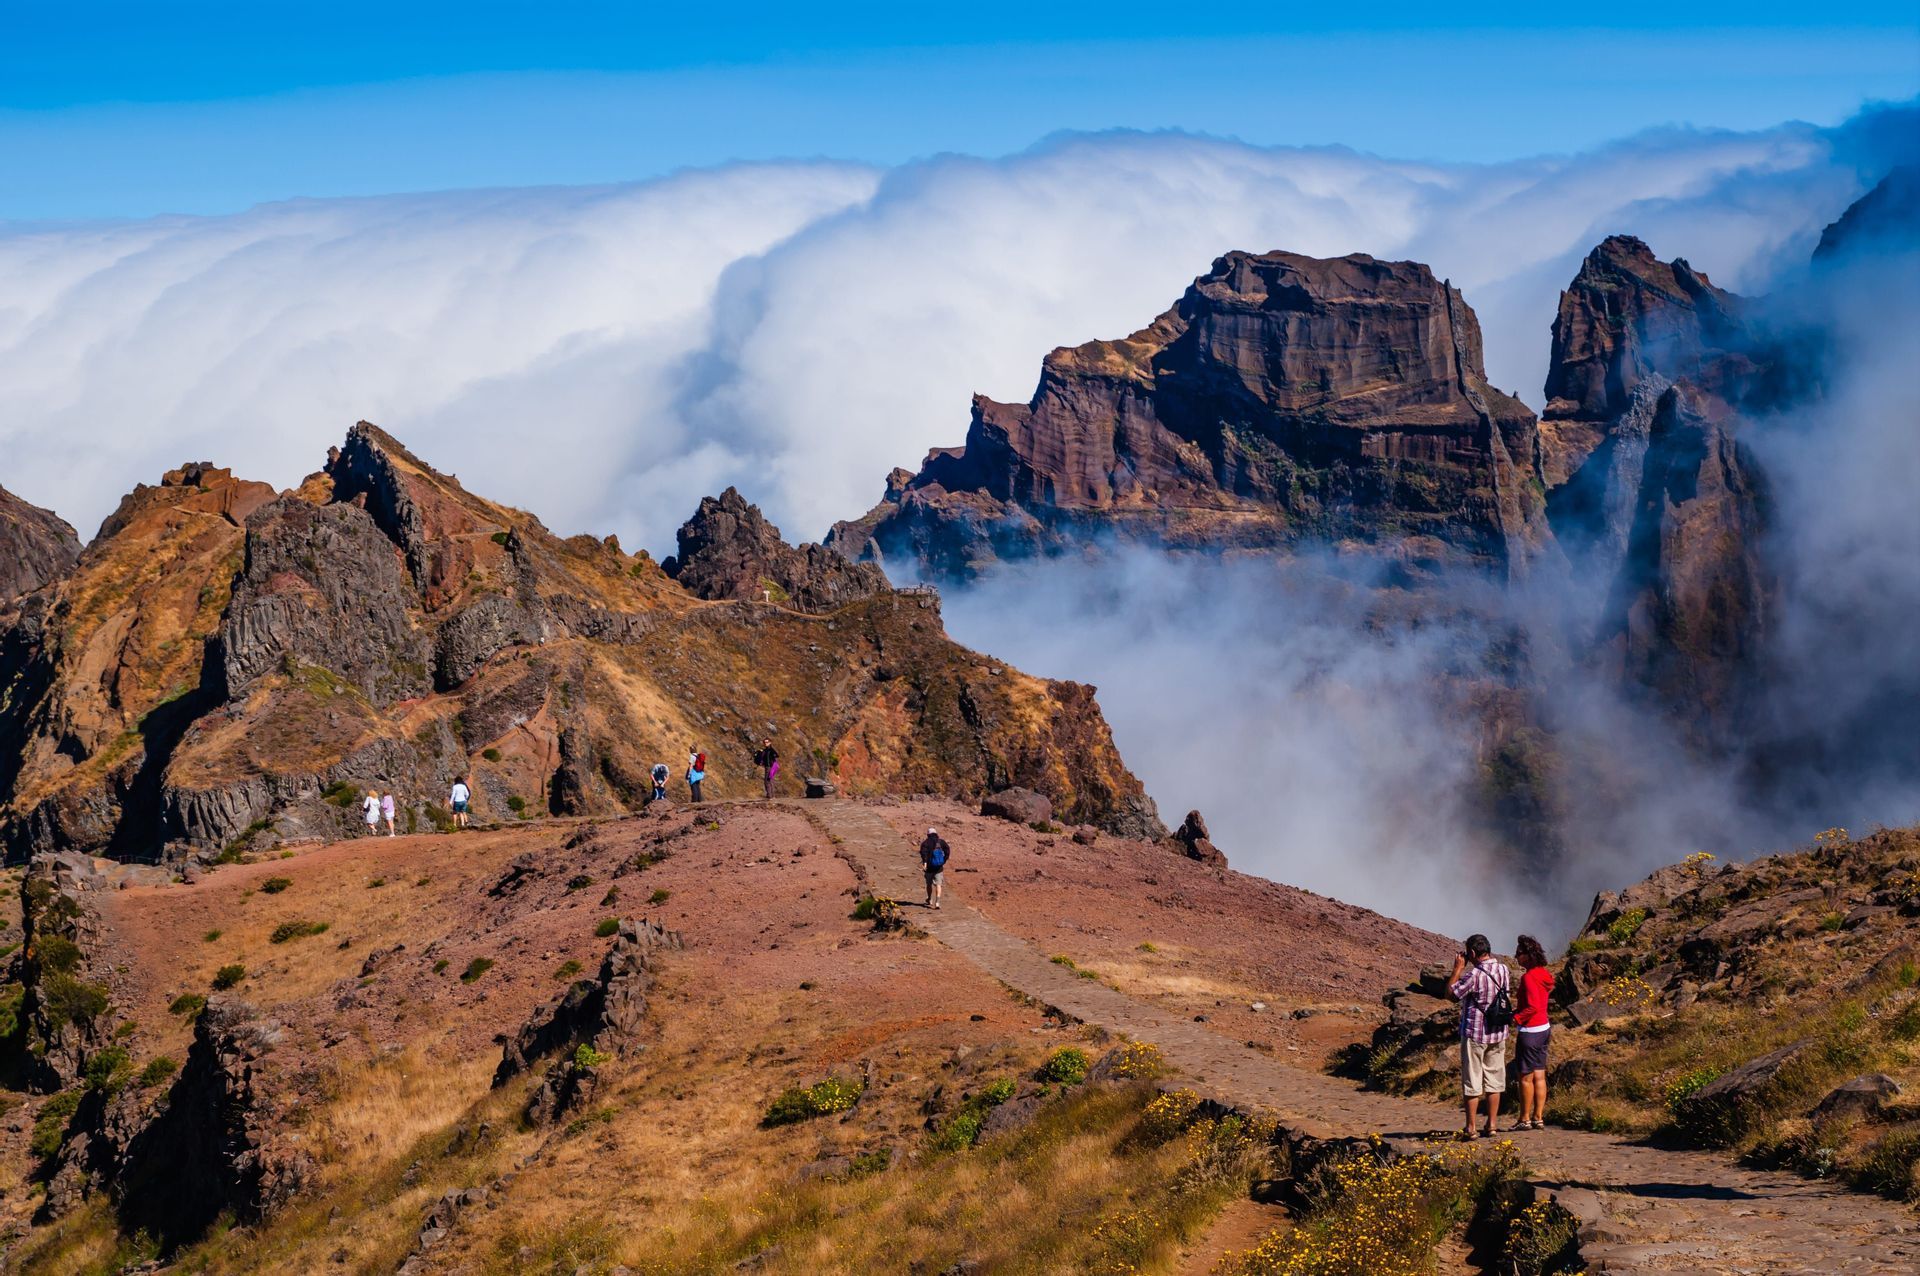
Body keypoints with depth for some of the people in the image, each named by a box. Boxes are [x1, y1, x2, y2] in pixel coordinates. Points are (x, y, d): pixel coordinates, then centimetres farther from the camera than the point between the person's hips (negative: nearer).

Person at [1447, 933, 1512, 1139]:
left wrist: (1458, 968, -4)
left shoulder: (1474, 974, -20)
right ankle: (1492, 1125, 14)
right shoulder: (1503, 970, 0)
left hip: (1474, 1033, -6)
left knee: (1472, 1082, 1)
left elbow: (1451, 993, -11)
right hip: (1498, 1033, 6)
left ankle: (1471, 1128, 2)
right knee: (1494, 1079, 12)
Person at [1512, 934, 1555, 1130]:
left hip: (1530, 1031, -9)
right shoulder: (1544, 974, 8)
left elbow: (1533, 1007, -25)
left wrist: (1514, 1018, -20)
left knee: (1525, 1077, 0)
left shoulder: (1529, 977, -19)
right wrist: (1518, 1009, 13)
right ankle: (1538, 1118, 14)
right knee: (1539, 1075, 11)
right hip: (1544, 1028, 9)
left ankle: (1525, 1119, 5)